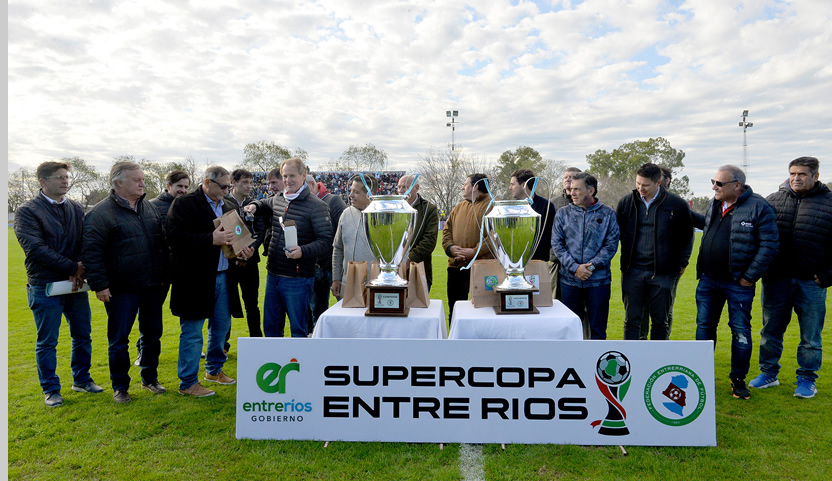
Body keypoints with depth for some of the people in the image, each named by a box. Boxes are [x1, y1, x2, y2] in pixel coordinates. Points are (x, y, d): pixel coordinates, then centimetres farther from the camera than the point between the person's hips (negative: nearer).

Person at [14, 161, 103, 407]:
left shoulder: (77, 209, 9)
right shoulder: (27, 211, -5)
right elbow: (35, 248, -15)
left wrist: (79, 270, -14)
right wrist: (73, 268, -18)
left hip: (76, 284, 4)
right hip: (45, 286, -4)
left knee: (83, 335, 12)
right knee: (47, 341, 6)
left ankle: (82, 379, 29)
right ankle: (50, 389, 20)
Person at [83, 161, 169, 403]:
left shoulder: (150, 208, 10)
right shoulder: (101, 213, -8)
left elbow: (163, 242, 18)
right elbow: (92, 251, -11)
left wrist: (165, 274, 14)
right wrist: (100, 284, -14)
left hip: (152, 286, 6)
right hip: (121, 290, -5)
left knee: (152, 335, 14)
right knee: (119, 340, 5)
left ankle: (150, 378, 30)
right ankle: (120, 387, 21)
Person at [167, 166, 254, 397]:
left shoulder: (228, 206, 14)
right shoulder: (184, 204, -9)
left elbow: (236, 236, 23)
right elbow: (175, 236, -20)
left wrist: (243, 250, 2)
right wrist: (211, 239, -26)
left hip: (222, 276, 8)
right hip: (195, 279, -7)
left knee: (221, 326, 17)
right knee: (192, 332, 1)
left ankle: (214, 369, 36)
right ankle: (188, 382, 13)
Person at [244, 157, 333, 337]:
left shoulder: (316, 206, -11)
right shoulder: (277, 200, 10)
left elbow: (326, 241, -15)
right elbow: (265, 204, 34)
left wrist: (303, 251, -31)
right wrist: (254, 206, 11)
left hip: (298, 280, -7)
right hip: (273, 275, 7)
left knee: (298, 329, 3)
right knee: (270, 326, 17)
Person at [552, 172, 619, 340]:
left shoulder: (608, 214, 2)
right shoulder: (563, 214, 5)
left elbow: (611, 245, -3)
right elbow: (557, 244, 0)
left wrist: (592, 266, -14)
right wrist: (574, 267, -12)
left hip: (598, 280, -1)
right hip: (569, 280, 1)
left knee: (597, 328, 6)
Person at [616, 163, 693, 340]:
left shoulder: (677, 204, -3)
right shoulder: (626, 202, 2)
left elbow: (687, 236, 9)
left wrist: (682, 263, 7)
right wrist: (625, 261, 8)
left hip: (662, 273, -1)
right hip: (633, 271, 1)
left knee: (660, 322, 9)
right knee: (632, 320, 6)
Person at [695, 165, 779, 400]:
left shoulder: (759, 207, -12)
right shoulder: (713, 204, 8)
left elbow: (769, 246, -13)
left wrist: (749, 277, -13)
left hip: (738, 283, -6)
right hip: (708, 280, 6)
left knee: (740, 330, 5)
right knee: (704, 326, 11)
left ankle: (738, 379, 19)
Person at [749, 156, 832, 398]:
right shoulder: (772, 201, 6)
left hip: (811, 282, -2)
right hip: (775, 279, 2)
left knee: (811, 336, 8)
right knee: (771, 331, 11)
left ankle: (807, 379, 23)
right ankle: (768, 373, 25)